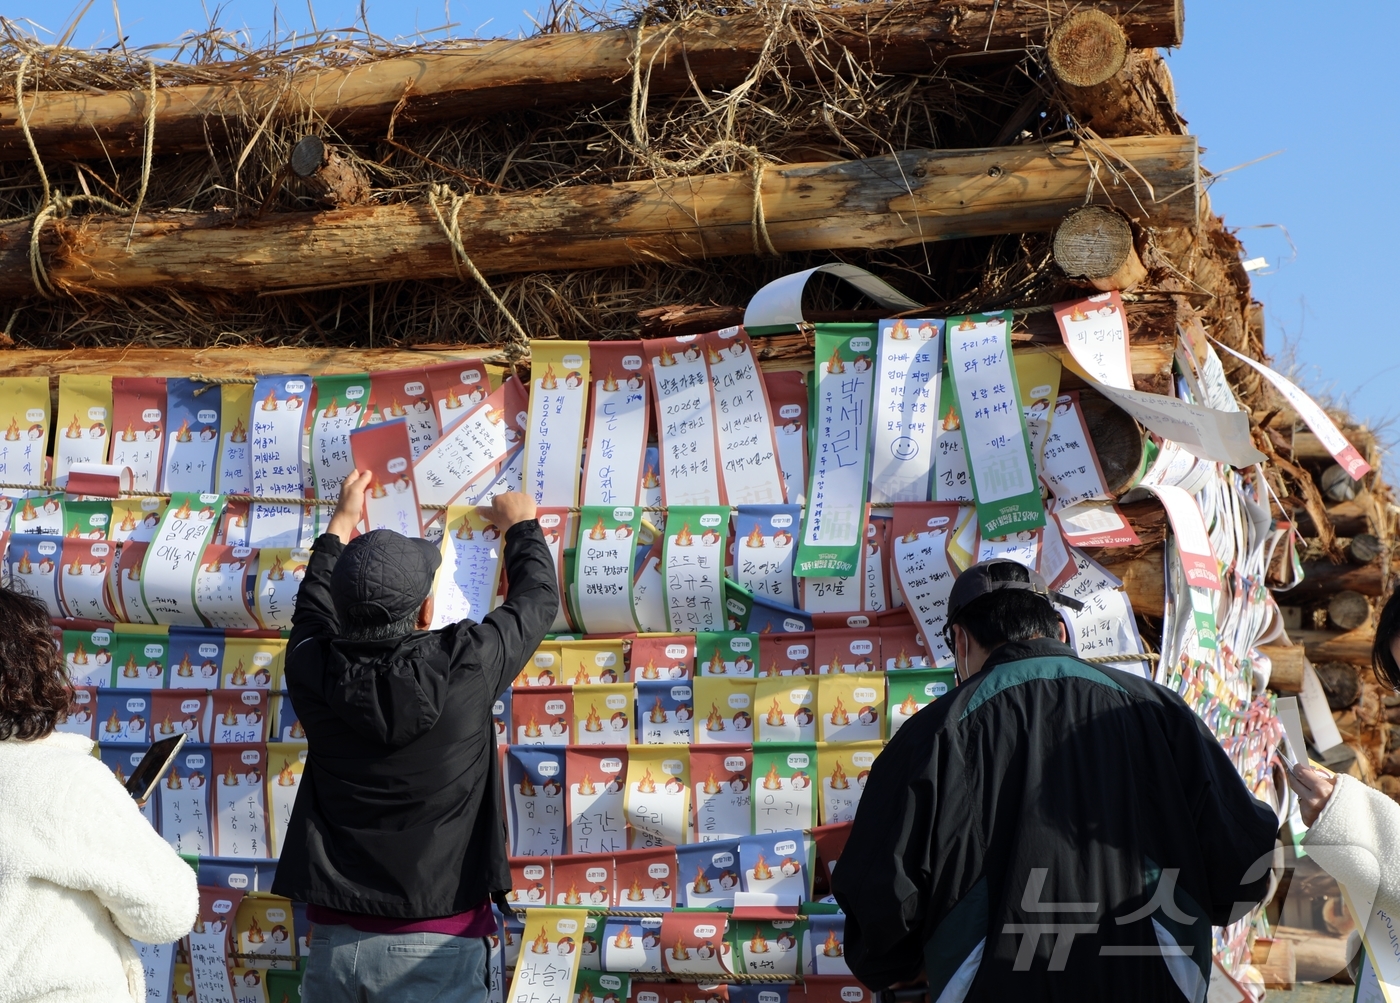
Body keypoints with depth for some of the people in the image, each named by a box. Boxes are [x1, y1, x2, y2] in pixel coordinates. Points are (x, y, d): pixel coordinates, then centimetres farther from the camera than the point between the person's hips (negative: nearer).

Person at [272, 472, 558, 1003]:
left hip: (336, 941, 3)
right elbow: (538, 598, 7)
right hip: (436, 947, -3)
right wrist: (521, 526, 25)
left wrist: (343, 521, 32)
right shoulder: (464, 666, -13)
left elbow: (313, 605, 18)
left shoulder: (313, 673, -7)